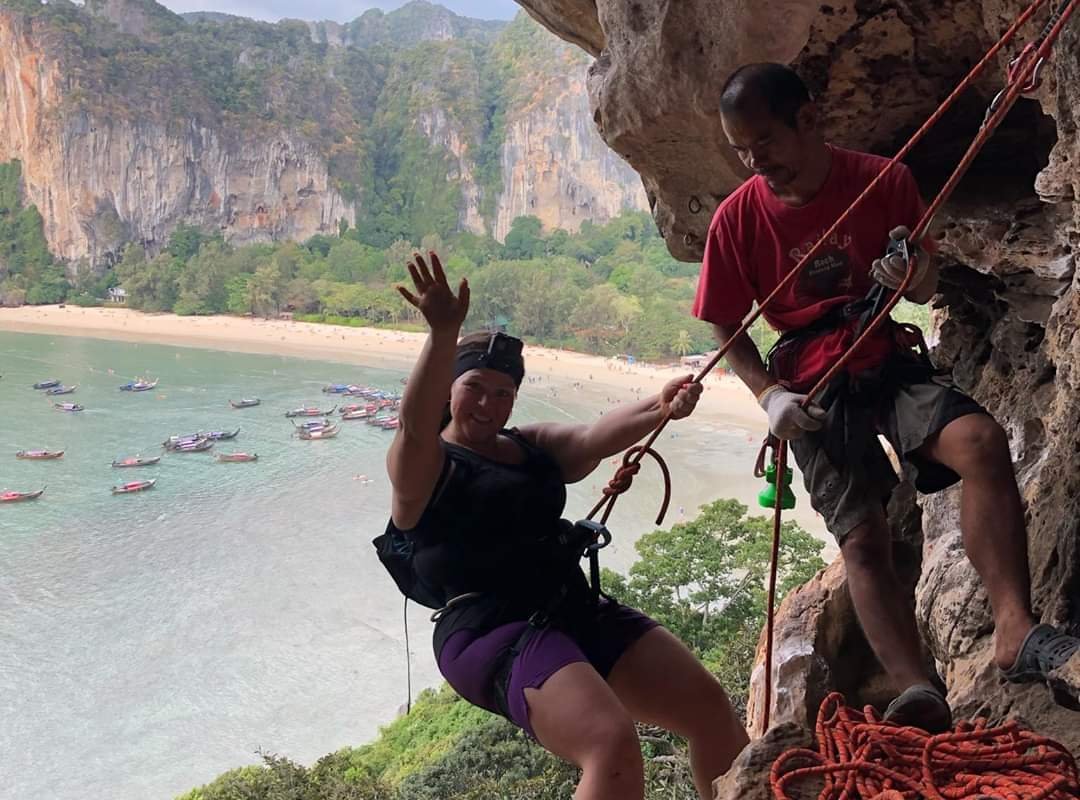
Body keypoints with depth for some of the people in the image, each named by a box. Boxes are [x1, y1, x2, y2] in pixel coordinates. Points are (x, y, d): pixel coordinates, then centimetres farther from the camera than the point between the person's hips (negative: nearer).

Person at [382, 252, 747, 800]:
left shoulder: (535, 446, 18)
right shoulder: (421, 464, 1)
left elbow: (593, 439, -2)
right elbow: (416, 423, -23)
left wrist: (657, 408, -24)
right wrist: (443, 336, -40)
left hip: (578, 611, 8)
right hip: (491, 634, -7)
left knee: (709, 706, 2)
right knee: (614, 745, -27)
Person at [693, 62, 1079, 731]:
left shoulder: (885, 182, -3)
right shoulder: (737, 218, -4)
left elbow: (927, 291, 7)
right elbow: (727, 329, 4)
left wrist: (913, 276, -18)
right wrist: (770, 395, -11)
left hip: (891, 361, 1)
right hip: (812, 386, -1)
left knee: (982, 441, -29)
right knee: (863, 540, -15)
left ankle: (1015, 630, -29)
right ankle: (918, 695, -19)